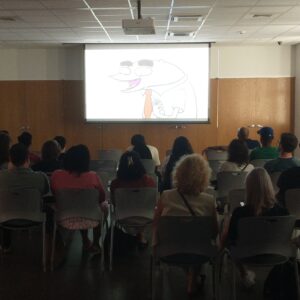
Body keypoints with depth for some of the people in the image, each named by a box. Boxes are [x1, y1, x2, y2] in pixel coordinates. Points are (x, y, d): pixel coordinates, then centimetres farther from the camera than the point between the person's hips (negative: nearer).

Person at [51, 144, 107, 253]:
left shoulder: (56, 175, -15)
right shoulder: (92, 176, -20)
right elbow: (102, 198, -3)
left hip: (66, 220, 3)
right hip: (88, 220, -2)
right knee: (104, 205, 30)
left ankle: (86, 242, 48)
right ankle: (95, 244, 37)